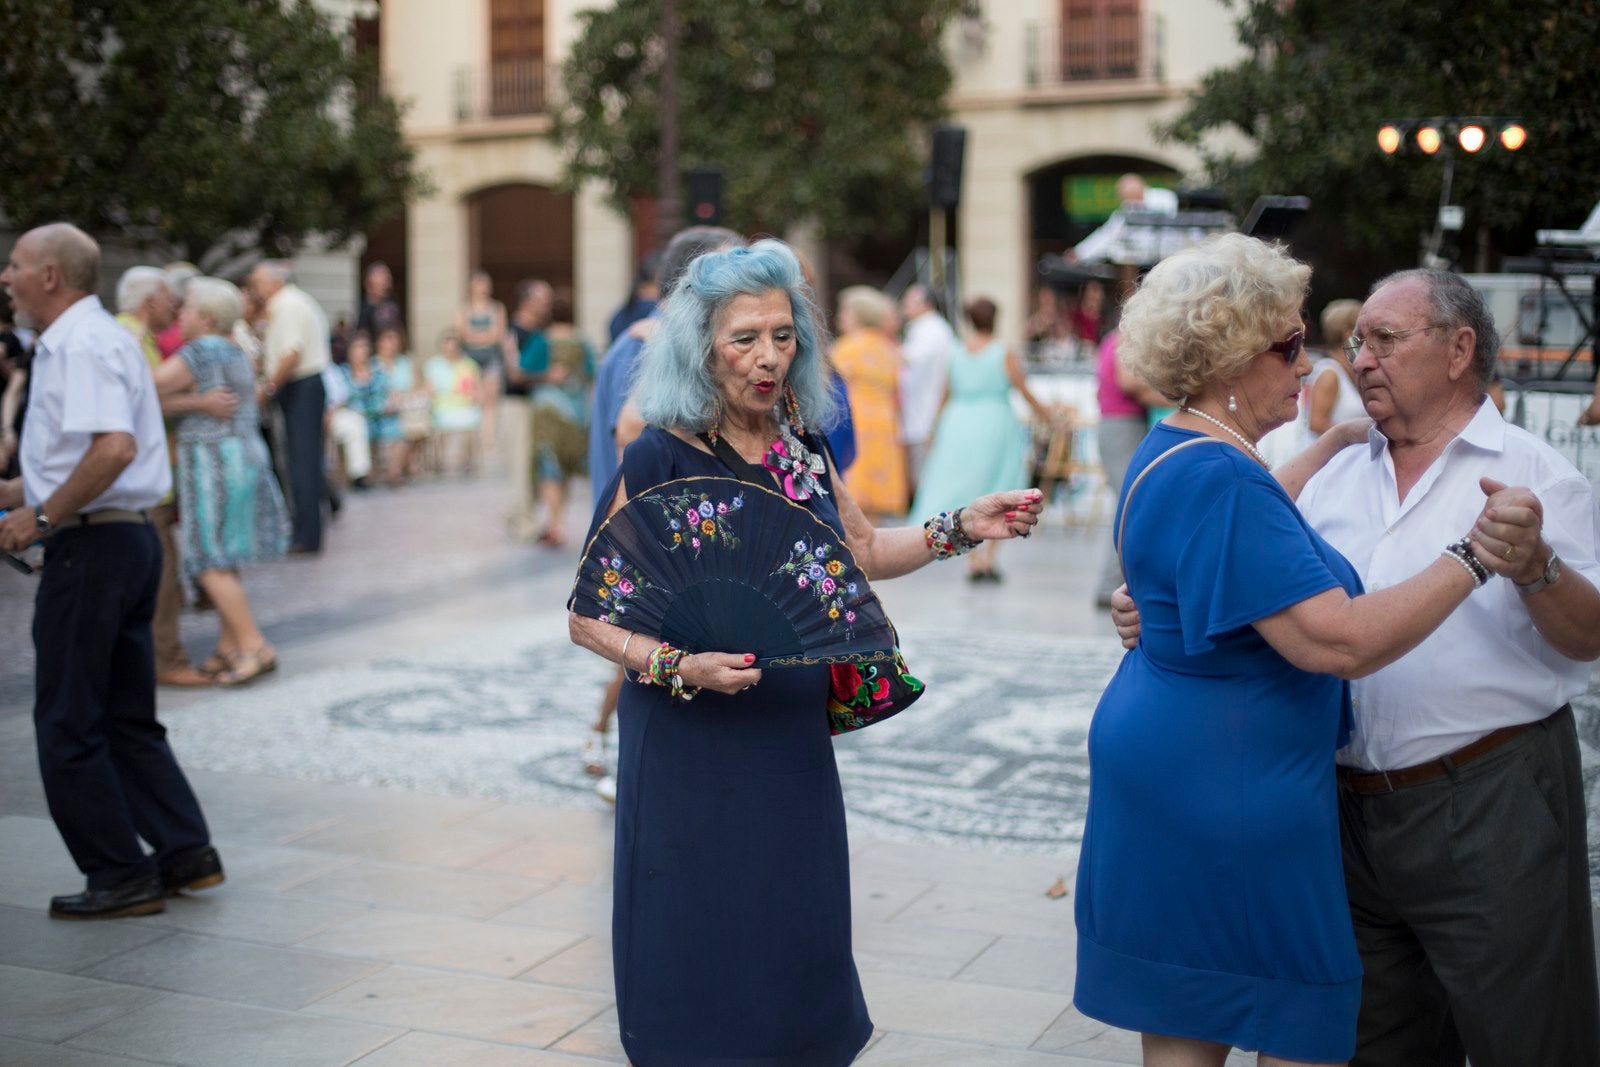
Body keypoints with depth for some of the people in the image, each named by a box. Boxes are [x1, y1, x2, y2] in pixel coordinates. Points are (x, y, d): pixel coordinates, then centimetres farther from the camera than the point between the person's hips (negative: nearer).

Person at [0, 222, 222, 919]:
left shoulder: (83, 344, -14)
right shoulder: (81, 340, 19)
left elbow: (114, 448, -28)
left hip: (91, 548, -10)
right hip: (128, 540, 10)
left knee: (68, 725, -1)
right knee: (127, 718, 15)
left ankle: (121, 875, 6)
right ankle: (185, 853, 16)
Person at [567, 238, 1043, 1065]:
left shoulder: (800, 445, 4)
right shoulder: (659, 460, -14)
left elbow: (864, 555, 18)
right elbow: (590, 617, -12)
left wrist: (960, 528, 5)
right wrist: (680, 666, -27)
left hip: (793, 740, 6)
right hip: (693, 749, -5)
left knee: (794, 943, 14)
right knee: (701, 959, 4)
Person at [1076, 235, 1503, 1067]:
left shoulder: (1172, 452, 10)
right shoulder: (1218, 479, -23)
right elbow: (1339, 641, -30)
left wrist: (1340, 443, 30)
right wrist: (1473, 554, -20)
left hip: (1166, 772, 10)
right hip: (1228, 788, -10)